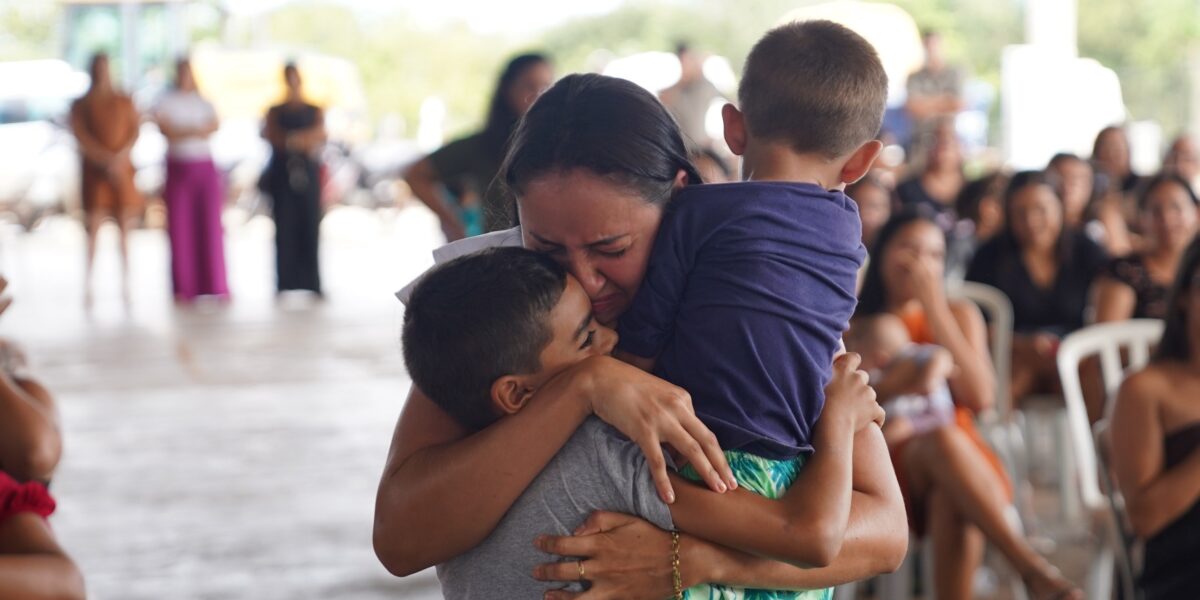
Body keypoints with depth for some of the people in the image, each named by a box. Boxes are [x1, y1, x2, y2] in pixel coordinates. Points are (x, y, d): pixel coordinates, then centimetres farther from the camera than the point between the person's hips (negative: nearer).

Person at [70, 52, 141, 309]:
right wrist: (107, 159, -17)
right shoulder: (81, 105, 5)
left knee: (124, 230, 0)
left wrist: (121, 156, -15)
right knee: (93, 228, -9)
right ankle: (87, 290, -8)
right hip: (94, 171, -2)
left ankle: (125, 289, 3)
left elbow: (134, 132, 3)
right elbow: (81, 137, -6)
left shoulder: (125, 102, 12)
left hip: (122, 170, 2)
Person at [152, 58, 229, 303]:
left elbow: (213, 127, -4)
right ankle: (183, 289, -1)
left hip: (204, 167, 1)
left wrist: (181, 132, -15)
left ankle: (217, 286, -4)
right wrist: (196, 131, -14)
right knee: (179, 228, -4)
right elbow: (164, 128, -9)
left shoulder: (204, 102, 12)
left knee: (210, 226, -4)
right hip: (178, 168, -1)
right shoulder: (166, 101, 6)